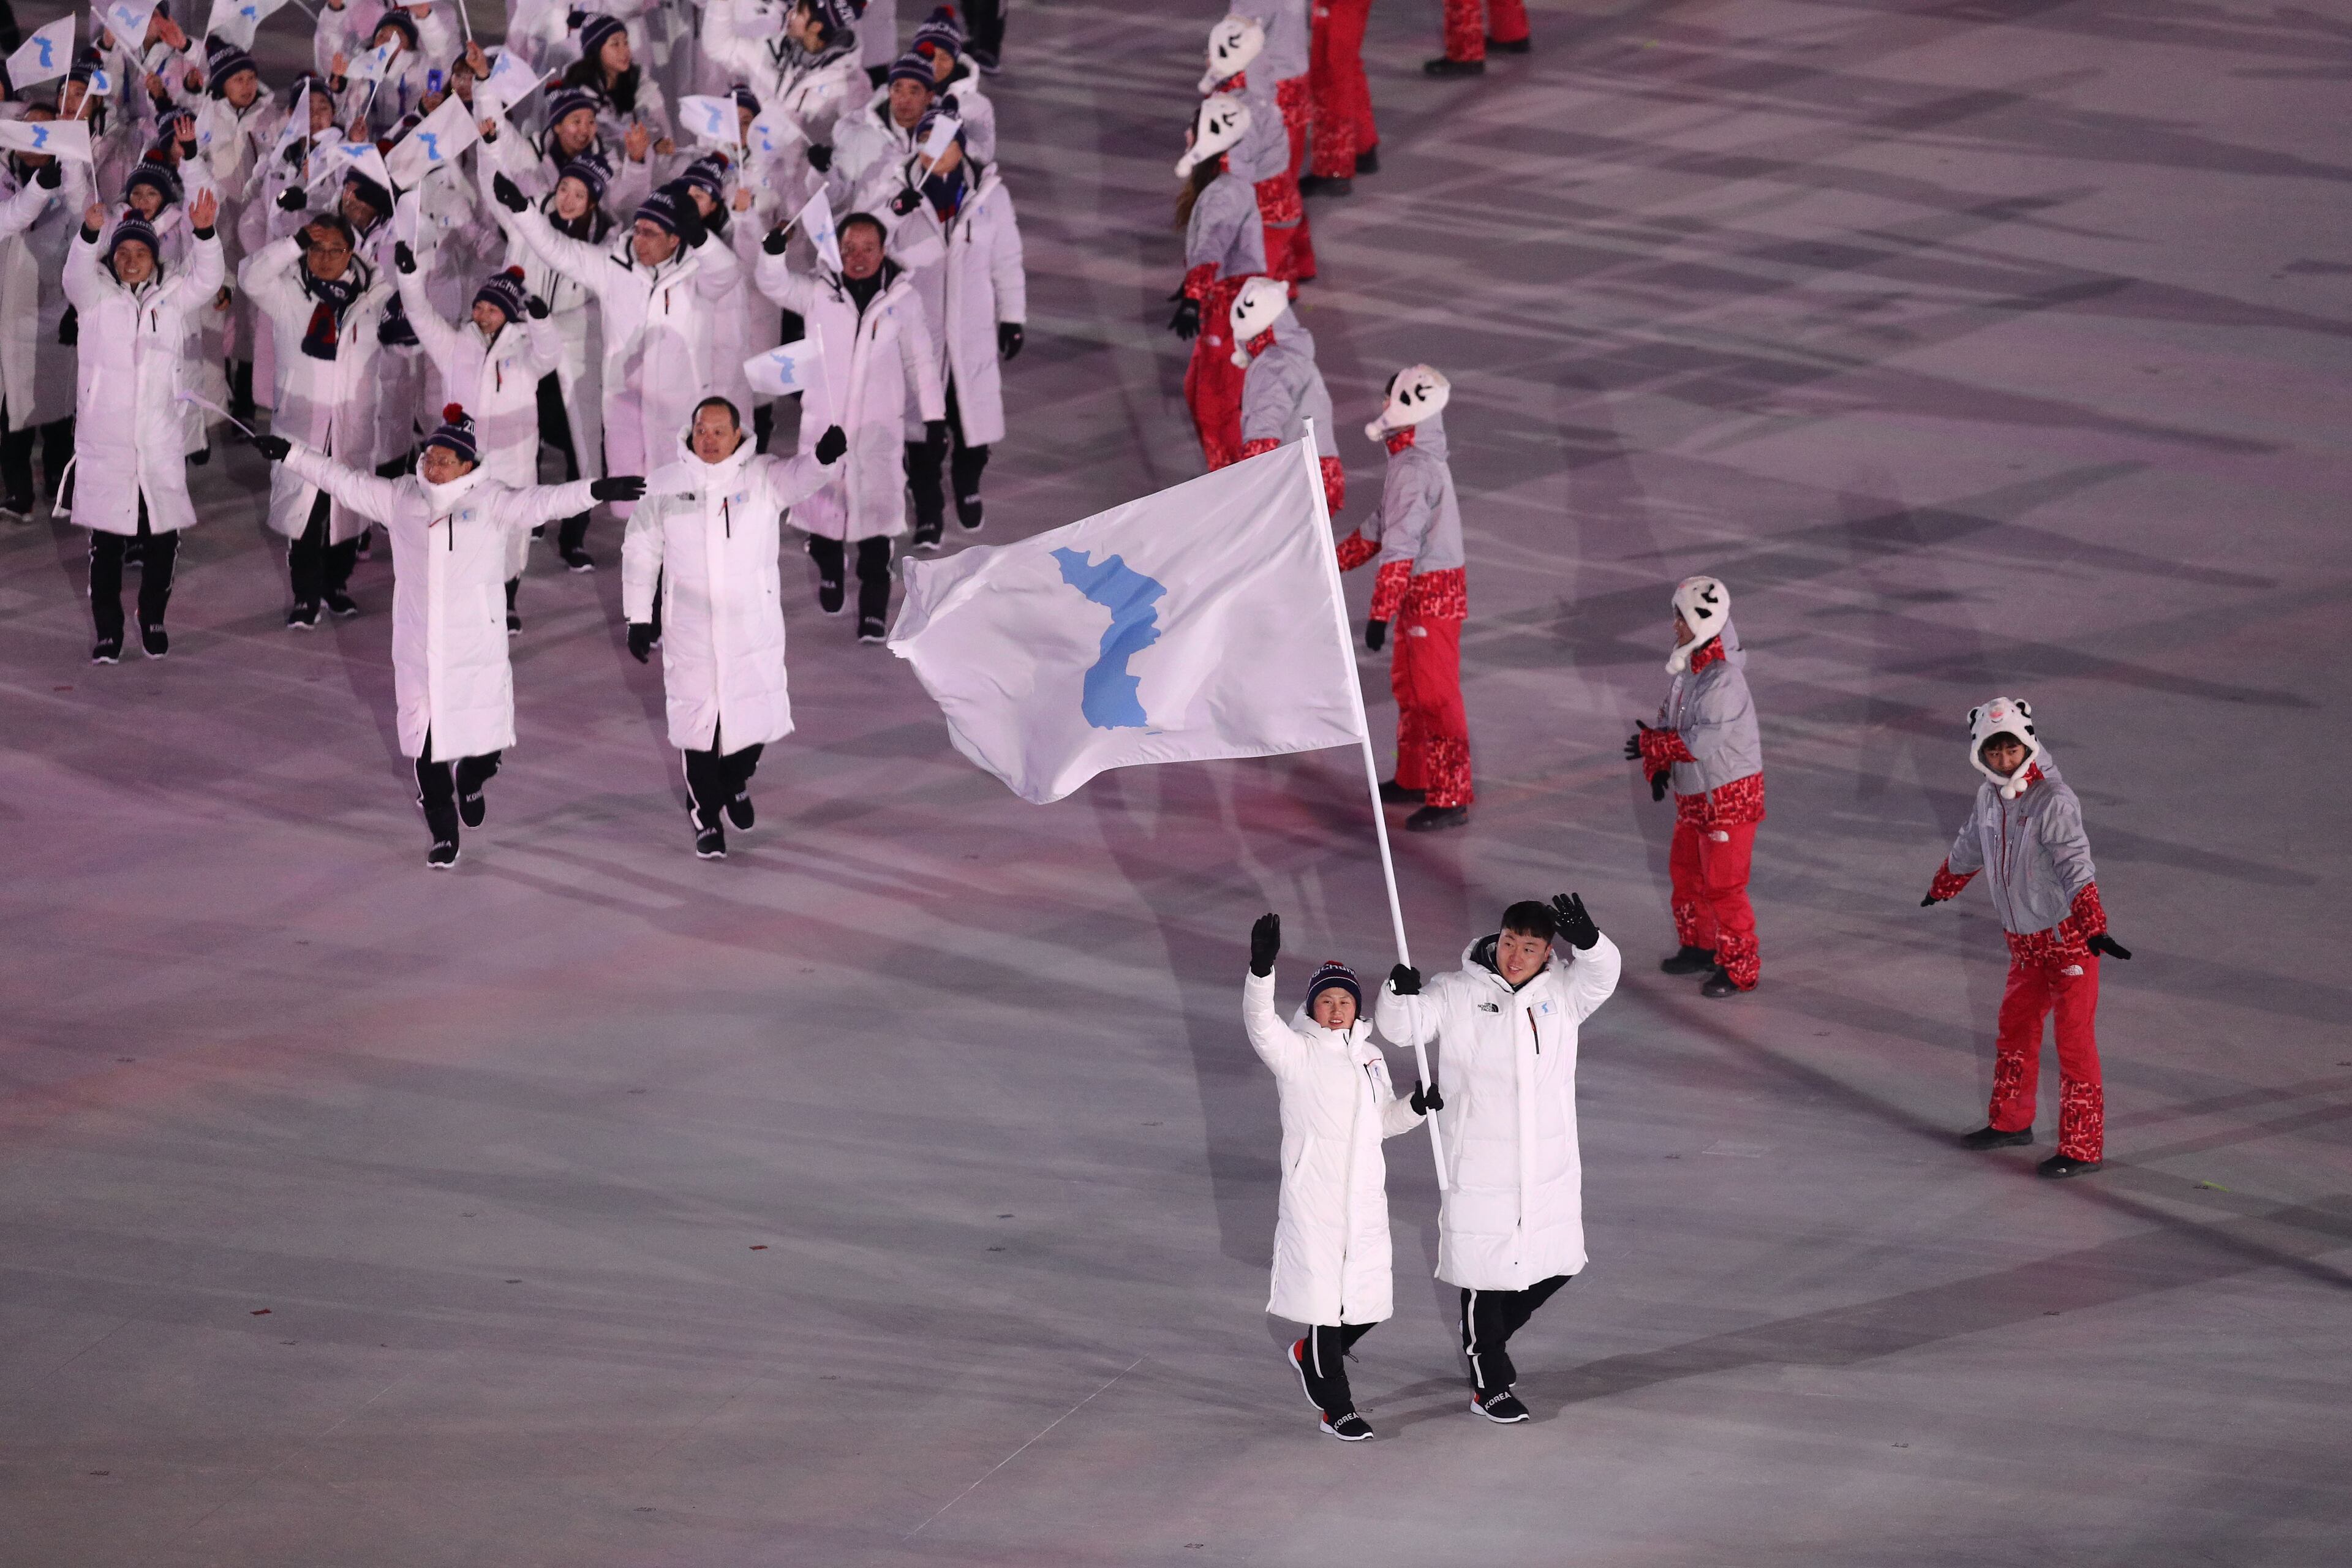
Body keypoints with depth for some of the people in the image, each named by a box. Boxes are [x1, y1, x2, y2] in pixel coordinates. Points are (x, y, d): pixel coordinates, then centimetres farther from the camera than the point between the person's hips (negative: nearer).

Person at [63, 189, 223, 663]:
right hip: (104, 441, -1)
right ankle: (108, 630, 10)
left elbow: (206, 282, -8)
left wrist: (203, 234, -27)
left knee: (162, 539, 5)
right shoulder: (97, 295, 3)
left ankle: (153, 620, 22)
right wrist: (90, 233, -38)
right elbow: (77, 276, -17)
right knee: (106, 540, 1)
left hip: (160, 441, 1)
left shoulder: (172, 296, 7)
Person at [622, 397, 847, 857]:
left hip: (754, 626, 0)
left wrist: (824, 456, -48)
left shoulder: (763, 477, -5)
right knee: (696, 724, 4)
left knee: (756, 716, 2)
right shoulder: (664, 486, -1)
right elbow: (641, 552, 7)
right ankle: (706, 820, 22)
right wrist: (638, 618, 7)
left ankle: (737, 781, 36)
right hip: (690, 629, 0)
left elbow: (798, 477, -25)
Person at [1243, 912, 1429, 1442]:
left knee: (1369, 1301, 9)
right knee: (1327, 1297, -3)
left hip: (1365, 1198, 6)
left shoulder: (1370, 1057, 14)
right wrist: (1262, 968, -40)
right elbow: (1260, 1022, -25)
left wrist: (1416, 1108, 4)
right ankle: (1337, 1408, 8)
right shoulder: (1297, 1053, -6)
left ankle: (1309, 1356, 37)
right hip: (1313, 1196, -6)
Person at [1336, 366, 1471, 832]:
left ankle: (1452, 799, -2)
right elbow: (1379, 527, 22)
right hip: (1429, 588, 10)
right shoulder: (1422, 460, 10)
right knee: (1408, 686, 21)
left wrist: (1380, 613, -24)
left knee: (1435, 696, -6)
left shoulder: (1412, 471, -22)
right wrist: (1331, 563, 28)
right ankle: (1413, 780, 32)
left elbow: (1400, 548, -25)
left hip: (1431, 595, -10)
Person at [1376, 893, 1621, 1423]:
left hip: (1550, 1169, 4)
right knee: (1485, 1272, 4)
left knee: (1555, 1266, 14)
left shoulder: (1561, 992, 1)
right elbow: (1402, 1026, -12)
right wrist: (1400, 995, -34)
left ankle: (1489, 1338, 38)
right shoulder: (1457, 995, -6)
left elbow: (1601, 975, -15)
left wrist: (1587, 939, -36)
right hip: (1480, 1167, -4)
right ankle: (1490, 1385, 18)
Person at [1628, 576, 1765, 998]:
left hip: (1730, 796, -10)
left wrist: (1652, 745, -20)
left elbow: (1705, 739, -30)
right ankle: (1700, 947, 37)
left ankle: (1739, 968, 4)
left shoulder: (1724, 680, -25)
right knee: (1686, 869, 21)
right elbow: (1670, 718, 13)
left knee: (1722, 884, -6)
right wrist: (1659, 765, -1)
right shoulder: (1688, 668, 5)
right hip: (1694, 795, 10)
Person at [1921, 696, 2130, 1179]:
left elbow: (2076, 867, -32)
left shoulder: (2054, 801, -22)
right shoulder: (1990, 796, 3)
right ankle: (2011, 1122, 38)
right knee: (2015, 1029, 20)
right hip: (2025, 939, 8)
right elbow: (1969, 848, 23)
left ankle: (2083, 1148, 0)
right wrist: (1941, 888, 38)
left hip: (2068, 936, -8)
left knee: (2074, 1040, -5)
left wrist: (2095, 929, -42)